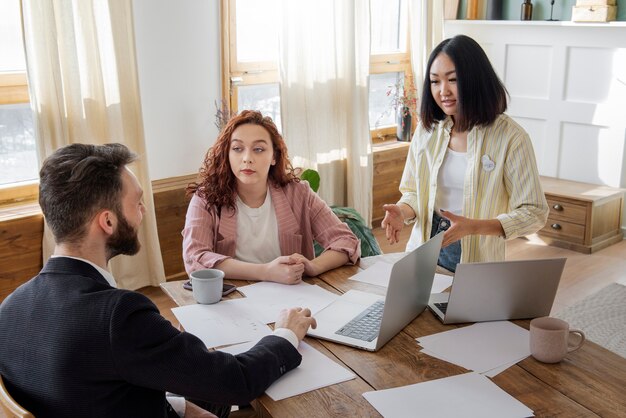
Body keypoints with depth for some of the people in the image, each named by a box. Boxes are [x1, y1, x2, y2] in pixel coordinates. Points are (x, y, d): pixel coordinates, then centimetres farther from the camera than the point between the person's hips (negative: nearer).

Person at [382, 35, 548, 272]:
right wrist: (403, 212, -8)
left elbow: (534, 213, -7)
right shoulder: (426, 130, 6)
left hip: (477, 262, -2)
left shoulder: (510, 138, -8)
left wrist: (474, 226, -20)